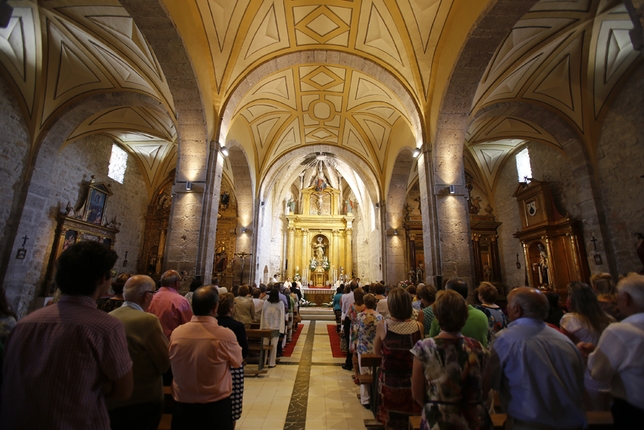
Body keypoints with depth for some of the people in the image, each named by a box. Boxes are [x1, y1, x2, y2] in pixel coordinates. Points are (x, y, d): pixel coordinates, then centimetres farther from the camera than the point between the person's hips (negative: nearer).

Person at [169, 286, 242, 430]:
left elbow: (172, 363, 6)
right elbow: (237, 362, -4)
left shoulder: (176, 333, -14)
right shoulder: (225, 335, -25)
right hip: (215, 408, -3)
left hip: (182, 407, 3)